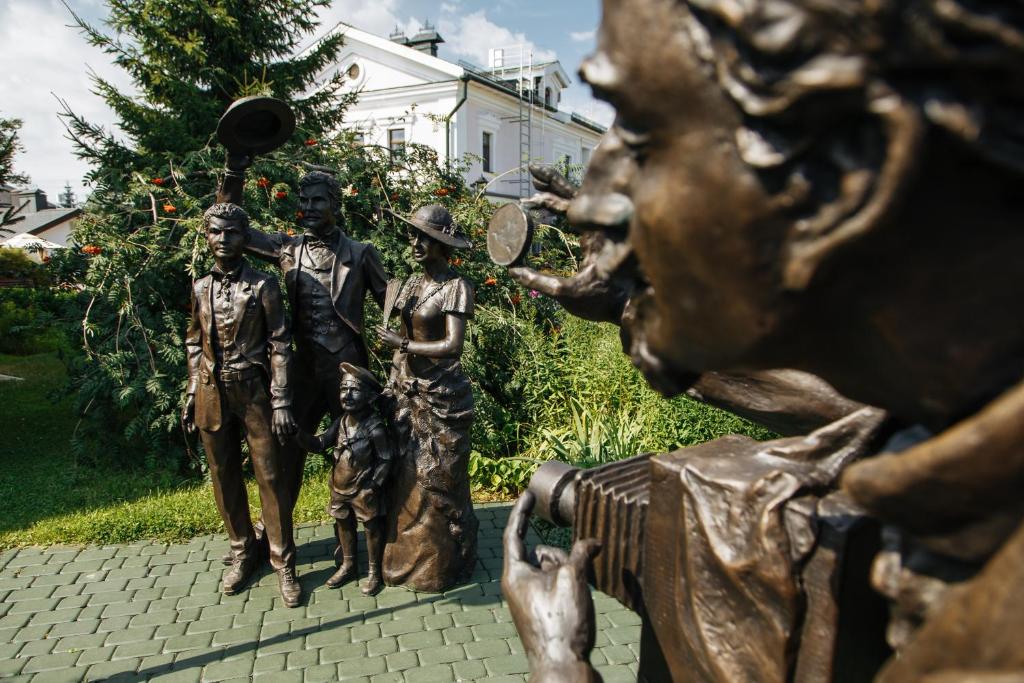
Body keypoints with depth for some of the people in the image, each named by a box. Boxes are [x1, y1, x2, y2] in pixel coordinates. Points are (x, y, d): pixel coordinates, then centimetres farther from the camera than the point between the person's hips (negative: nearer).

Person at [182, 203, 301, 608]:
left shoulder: (263, 285, -6)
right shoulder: (200, 288, 7)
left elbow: (279, 346, -7)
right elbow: (194, 344, 15)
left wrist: (280, 401, -11)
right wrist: (191, 394, 12)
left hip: (253, 391, -4)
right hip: (212, 394, 4)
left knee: (270, 477, 0)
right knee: (224, 478, 12)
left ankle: (283, 563, 13)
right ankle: (242, 553, 30)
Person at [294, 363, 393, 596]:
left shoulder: (375, 426, -19)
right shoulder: (341, 422, -1)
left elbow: (385, 460, -14)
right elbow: (318, 445, 0)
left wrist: (373, 485, -15)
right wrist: (299, 433, -16)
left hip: (364, 490, -6)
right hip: (340, 488, 7)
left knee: (372, 528, 9)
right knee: (344, 525, 20)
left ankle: (374, 572, 26)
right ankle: (348, 566, 40)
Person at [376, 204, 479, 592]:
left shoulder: (456, 287, -11)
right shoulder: (412, 283, 10)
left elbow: (453, 346, -20)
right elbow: (404, 338, 13)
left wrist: (402, 345, -16)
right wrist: (394, 383, 10)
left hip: (440, 396, -6)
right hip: (406, 390, 6)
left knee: (437, 477, 3)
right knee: (405, 474, 11)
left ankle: (443, 561, 21)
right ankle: (405, 554, 27)